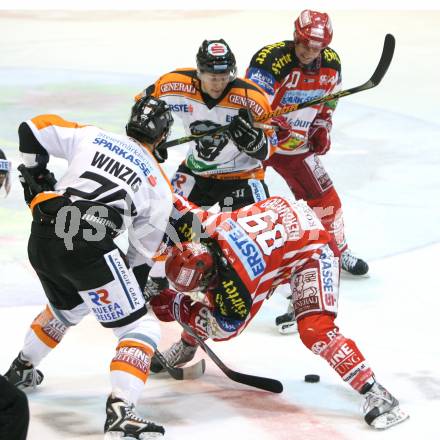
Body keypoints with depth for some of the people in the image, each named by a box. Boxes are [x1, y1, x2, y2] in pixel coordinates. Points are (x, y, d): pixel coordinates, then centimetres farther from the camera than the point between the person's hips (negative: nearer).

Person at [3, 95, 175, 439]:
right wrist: (135, 291, 28)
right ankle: (119, 411, -16)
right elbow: (142, 253, 15)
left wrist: (36, 176, 28)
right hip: (88, 250, -5)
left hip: (41, 240, 6)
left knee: (68, 308, 36)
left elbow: (32, 129, 16)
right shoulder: (160, 187, 13)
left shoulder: (91, 137, 17)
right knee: (142, 328, 3)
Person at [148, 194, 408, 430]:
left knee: (314, 330, -25)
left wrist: (179, 308, -18)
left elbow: (225, 327, -21)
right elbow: (175, 208, 0)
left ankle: (373, 392, -20)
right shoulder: (204, 227, -22)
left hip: (312, 251, -9)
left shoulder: (237, 282, -37)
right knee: (217, 294, 12)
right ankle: (187, 345, 42)